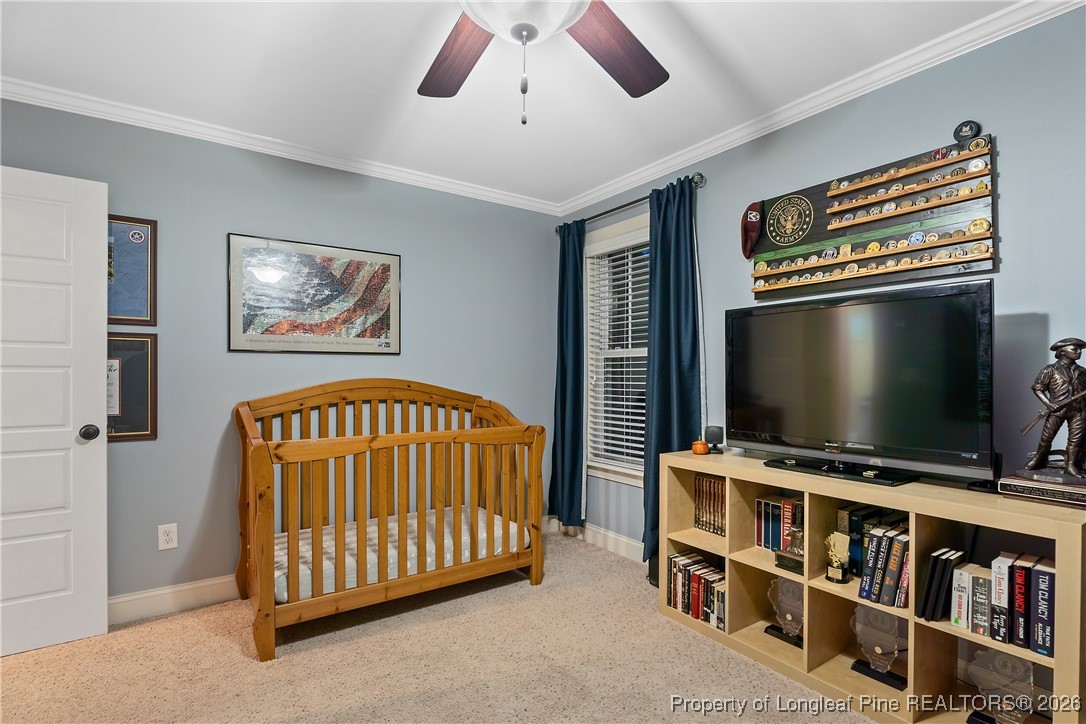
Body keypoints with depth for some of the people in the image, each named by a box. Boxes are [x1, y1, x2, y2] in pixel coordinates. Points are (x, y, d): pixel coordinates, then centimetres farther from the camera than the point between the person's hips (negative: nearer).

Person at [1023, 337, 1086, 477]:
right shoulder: (1050, 370, -3)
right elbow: (1037, 387, -2)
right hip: (1057, 410, -4)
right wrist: (1048, 404, -11)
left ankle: (1070, 465, 12)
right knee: (1046, 437, 1)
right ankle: (1037, 460, 16)